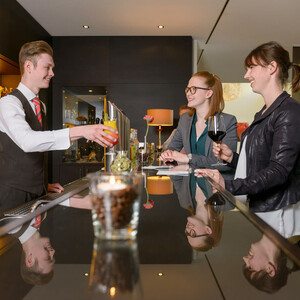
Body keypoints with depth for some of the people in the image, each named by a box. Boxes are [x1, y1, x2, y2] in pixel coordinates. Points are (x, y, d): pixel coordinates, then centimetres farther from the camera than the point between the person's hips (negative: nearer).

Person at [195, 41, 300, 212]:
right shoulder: (262, 113, 15)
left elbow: (279, 171, -25)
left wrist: (229, 186, -34)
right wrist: (232, 158, 3)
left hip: (276, 212, -8)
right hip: (256, 208, 8)